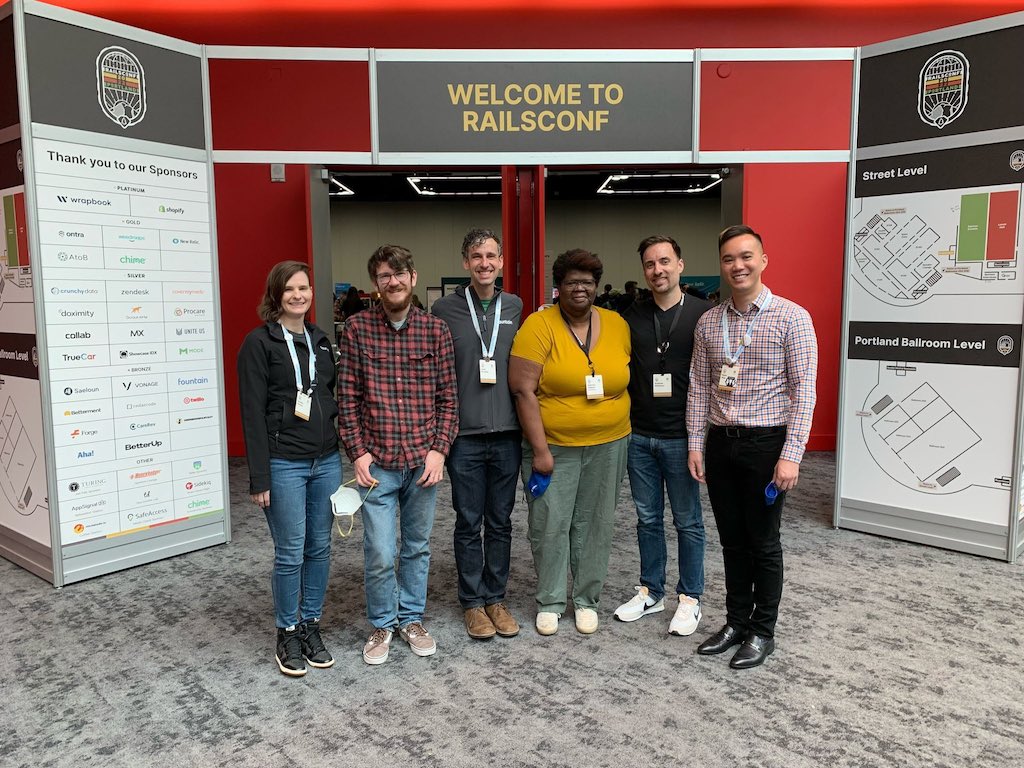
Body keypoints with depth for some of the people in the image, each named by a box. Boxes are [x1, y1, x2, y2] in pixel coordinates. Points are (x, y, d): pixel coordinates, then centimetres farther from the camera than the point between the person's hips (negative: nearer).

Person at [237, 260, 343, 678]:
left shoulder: (321, 340, 11)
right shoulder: (259, 342, -6)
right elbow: (253, 412, -9)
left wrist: (345, 454, 10)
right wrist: (259, 477, -13)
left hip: (326, 460, 5)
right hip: (284, 463, -5)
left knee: (320, 547, 12)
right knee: (290, 553, 2)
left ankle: (311, 627, 27)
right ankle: (288, 635, 21)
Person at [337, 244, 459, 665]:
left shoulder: (435, 329, 1)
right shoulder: (357, 328, -2)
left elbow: (447, 397, 3)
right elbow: (347, 397, -1)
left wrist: (439, 450, -6)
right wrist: (357, 452, -7)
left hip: (423, 460, 2)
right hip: (376, 462, -1)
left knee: (417, 547, 15)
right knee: (380, 554, 1)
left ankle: (412, 618, 35)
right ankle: (382, 624, 26)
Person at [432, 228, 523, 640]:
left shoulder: (515, 307, 6)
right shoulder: (445, 309, -2)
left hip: (507, 435, 3)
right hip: (464, 436, -2)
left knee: (500, 522, 12)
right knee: (469, 523, 8)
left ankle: (496, 598, 27)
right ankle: (472, 602, 23)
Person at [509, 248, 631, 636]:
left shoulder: (617, 325, 3)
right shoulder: (539, 325, -10)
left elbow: (629, 380, 12)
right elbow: (523, 390, -14)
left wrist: (628, 436, 7)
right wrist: (540, 450, -15)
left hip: (607, 445, 3)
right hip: (552, 446, -3)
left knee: (594, 525, 12)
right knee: (549, 524, 4)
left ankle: (587, 599, 29)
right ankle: (549, 602, 24)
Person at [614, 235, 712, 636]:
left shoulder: (703, 314, -5)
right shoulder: (633, 316, 6)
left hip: (680, 437, -3)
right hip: (639, 436, 4)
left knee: (688, 522, 8)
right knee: (647, 519, 15)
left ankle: (690, 597, 23)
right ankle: (650, 591, 30)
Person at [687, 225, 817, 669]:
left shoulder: (791, 317, -7)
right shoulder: (708, 323, 6)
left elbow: (803, 391, -10)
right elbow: (699, 387, 9)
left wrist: (791, 455, -15)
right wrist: (696, 444, 4)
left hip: (766, 444, -4)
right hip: (720, 443, 4)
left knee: (763, 543, 7)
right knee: (732, 541, 14)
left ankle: (762, 632, 24)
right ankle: (736, 622, 30)